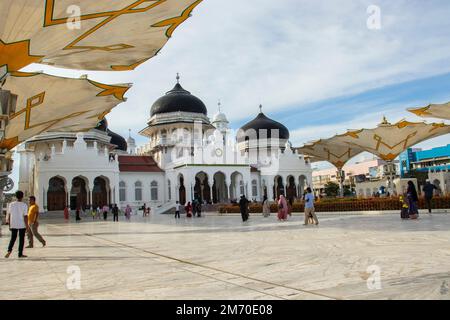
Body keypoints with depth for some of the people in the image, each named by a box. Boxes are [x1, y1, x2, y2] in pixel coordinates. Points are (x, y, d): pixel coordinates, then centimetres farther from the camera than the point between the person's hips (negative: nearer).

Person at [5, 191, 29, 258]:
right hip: (22, 225, -3)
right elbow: (25, 216, -13)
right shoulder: (24, 205, -11)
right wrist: (27, 226, -6)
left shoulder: (11, 204, 0)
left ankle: (9, 250, -7)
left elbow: (8, 215, 4)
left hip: (13, 225, 3)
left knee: (13, 238, 14)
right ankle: (20, 254, 11)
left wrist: (9, 225, 14)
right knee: (21, 239, 7)